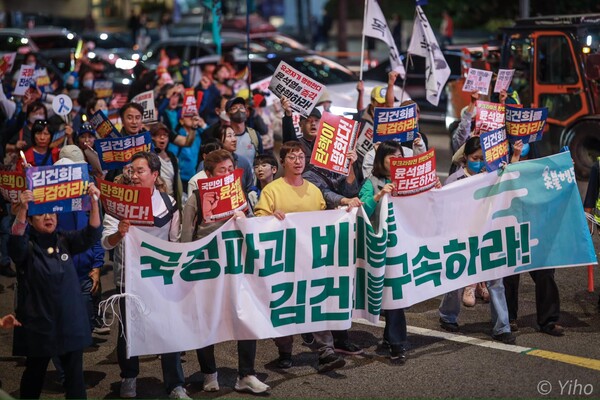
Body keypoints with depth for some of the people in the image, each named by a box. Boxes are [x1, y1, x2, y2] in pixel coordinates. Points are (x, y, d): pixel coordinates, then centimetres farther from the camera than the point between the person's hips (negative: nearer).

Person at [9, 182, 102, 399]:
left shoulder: (65, 241, 2)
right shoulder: (26, 247, -7)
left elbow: (91, 234, -11)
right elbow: (15, 240, -29)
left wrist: (94, 202, -27)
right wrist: (22, 209, -46)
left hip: (70, 320, 3)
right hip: (38, 322, -3)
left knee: (75, 371, 8)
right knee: (35, 371, 12)